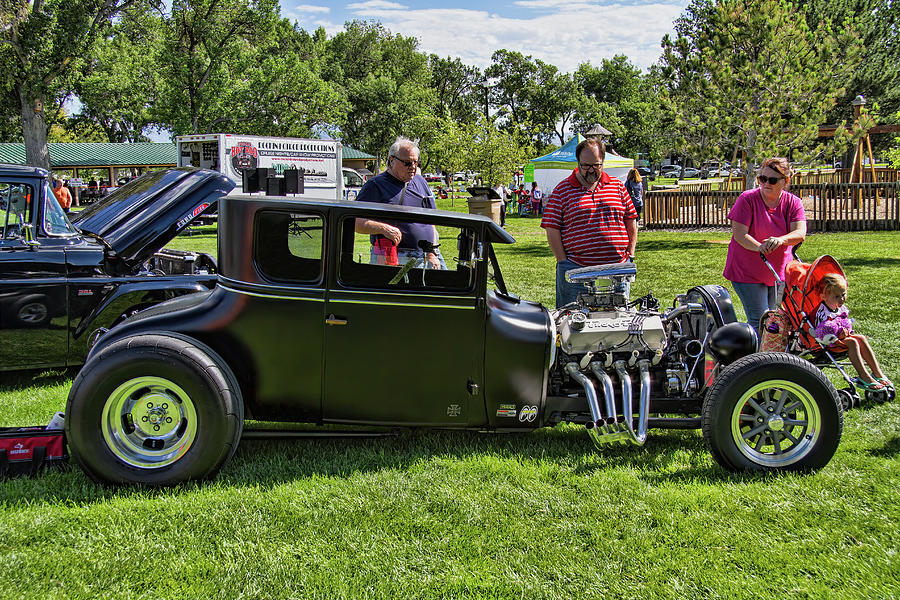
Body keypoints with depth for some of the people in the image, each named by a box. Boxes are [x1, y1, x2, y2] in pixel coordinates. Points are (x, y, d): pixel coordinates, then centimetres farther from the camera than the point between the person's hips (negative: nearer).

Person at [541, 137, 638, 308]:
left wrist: (630, 255, 8)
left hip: (616, 271, 3)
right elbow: (552, 229, -2)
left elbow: (631, 221, 16)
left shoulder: (617, 186, 11)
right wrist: (563, 261, -7)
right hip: (576, 270, -3)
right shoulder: (563, 190, 2)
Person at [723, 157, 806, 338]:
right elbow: (739, 233, -18)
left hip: (778, 272, 4)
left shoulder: (793, 203, -1)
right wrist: (759, 247, -37)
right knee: (759, 322, -10)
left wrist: (780, 240, -38)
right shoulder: (747, 199, -10)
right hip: (747, 272, -4)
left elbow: (800, 233, -15)